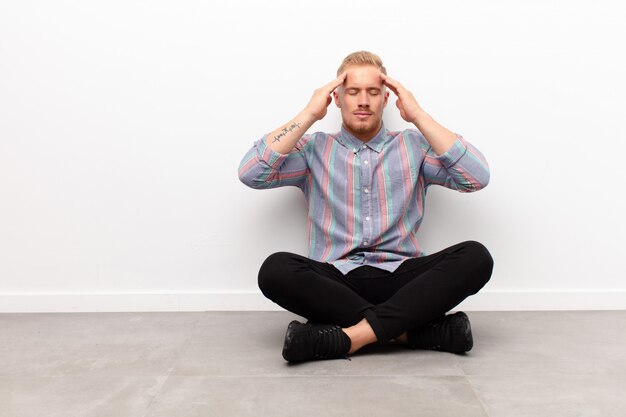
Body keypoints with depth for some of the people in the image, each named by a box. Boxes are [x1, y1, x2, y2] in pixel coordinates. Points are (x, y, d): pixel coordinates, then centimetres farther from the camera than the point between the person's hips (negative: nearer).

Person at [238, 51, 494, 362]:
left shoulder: (414, 146, 11)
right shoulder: (314, 149, 11)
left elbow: (477, 177, -4)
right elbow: (250, 173, -4)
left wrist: (418, 115, -2)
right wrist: (309, 114, -3)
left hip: (400, 277, 1)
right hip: (335, 280, 0)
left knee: (476, 257, -25)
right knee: (275, 269, -31)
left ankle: (348, 336, -31)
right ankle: (411, 330, -26)